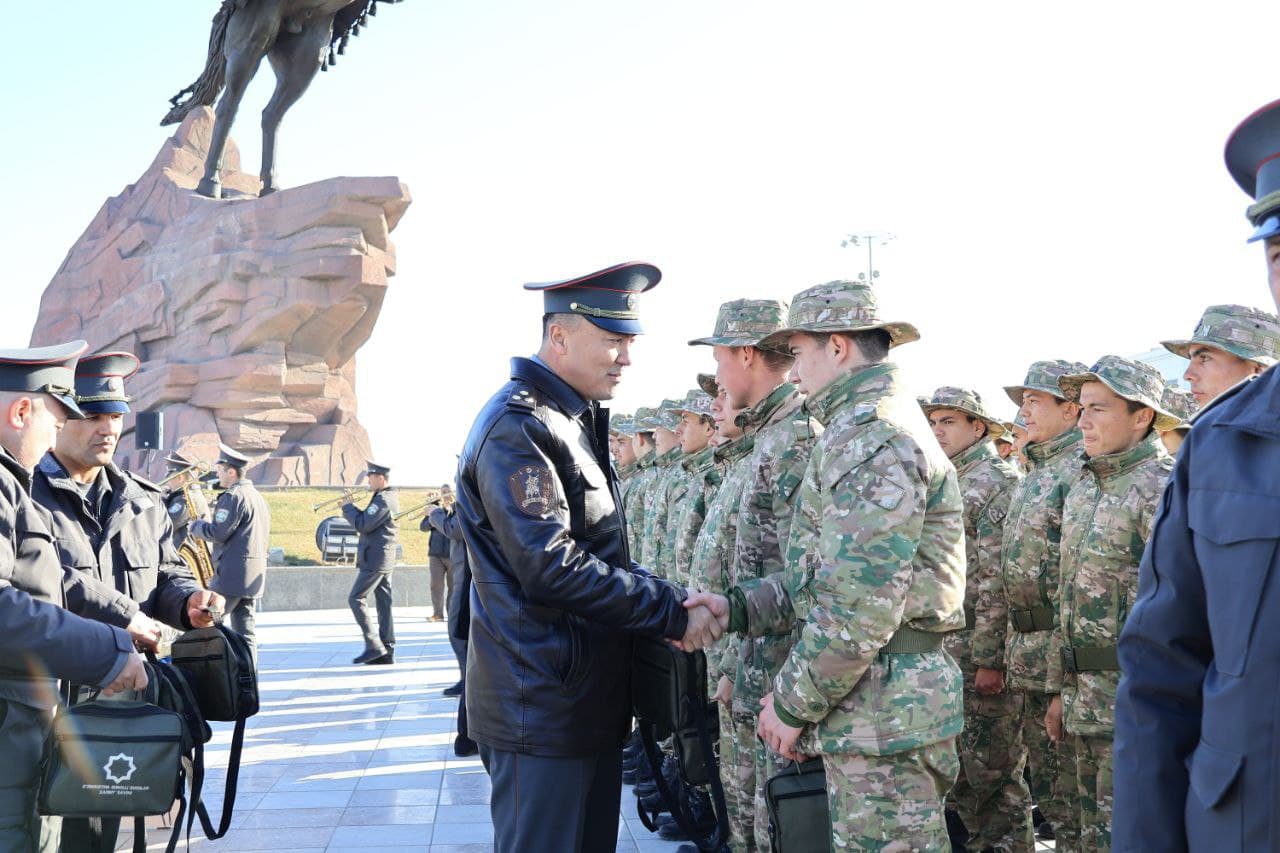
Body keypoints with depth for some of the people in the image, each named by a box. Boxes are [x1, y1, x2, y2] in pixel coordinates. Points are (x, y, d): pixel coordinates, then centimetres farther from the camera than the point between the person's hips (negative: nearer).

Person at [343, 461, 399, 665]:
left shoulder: (383, 500, -16)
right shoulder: (390, 498, 16)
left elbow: (363, 525, -20)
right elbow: (369, 521, 19)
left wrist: (348, 508, -7)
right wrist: (352, 510, 6)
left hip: (374, 559, -10)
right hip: (384, 560, 10)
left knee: (356, 599, -6)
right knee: (384, 602, 8)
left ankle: (374, 646, -10)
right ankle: (387, 651, 8)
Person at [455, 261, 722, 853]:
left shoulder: (579, 422, 15)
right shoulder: (517, 427, -16)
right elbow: (551, 568, -24)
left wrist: (668, 603, 1)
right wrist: (672, 611, -18)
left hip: (591, 702, 10)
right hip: (542, 708, -10)